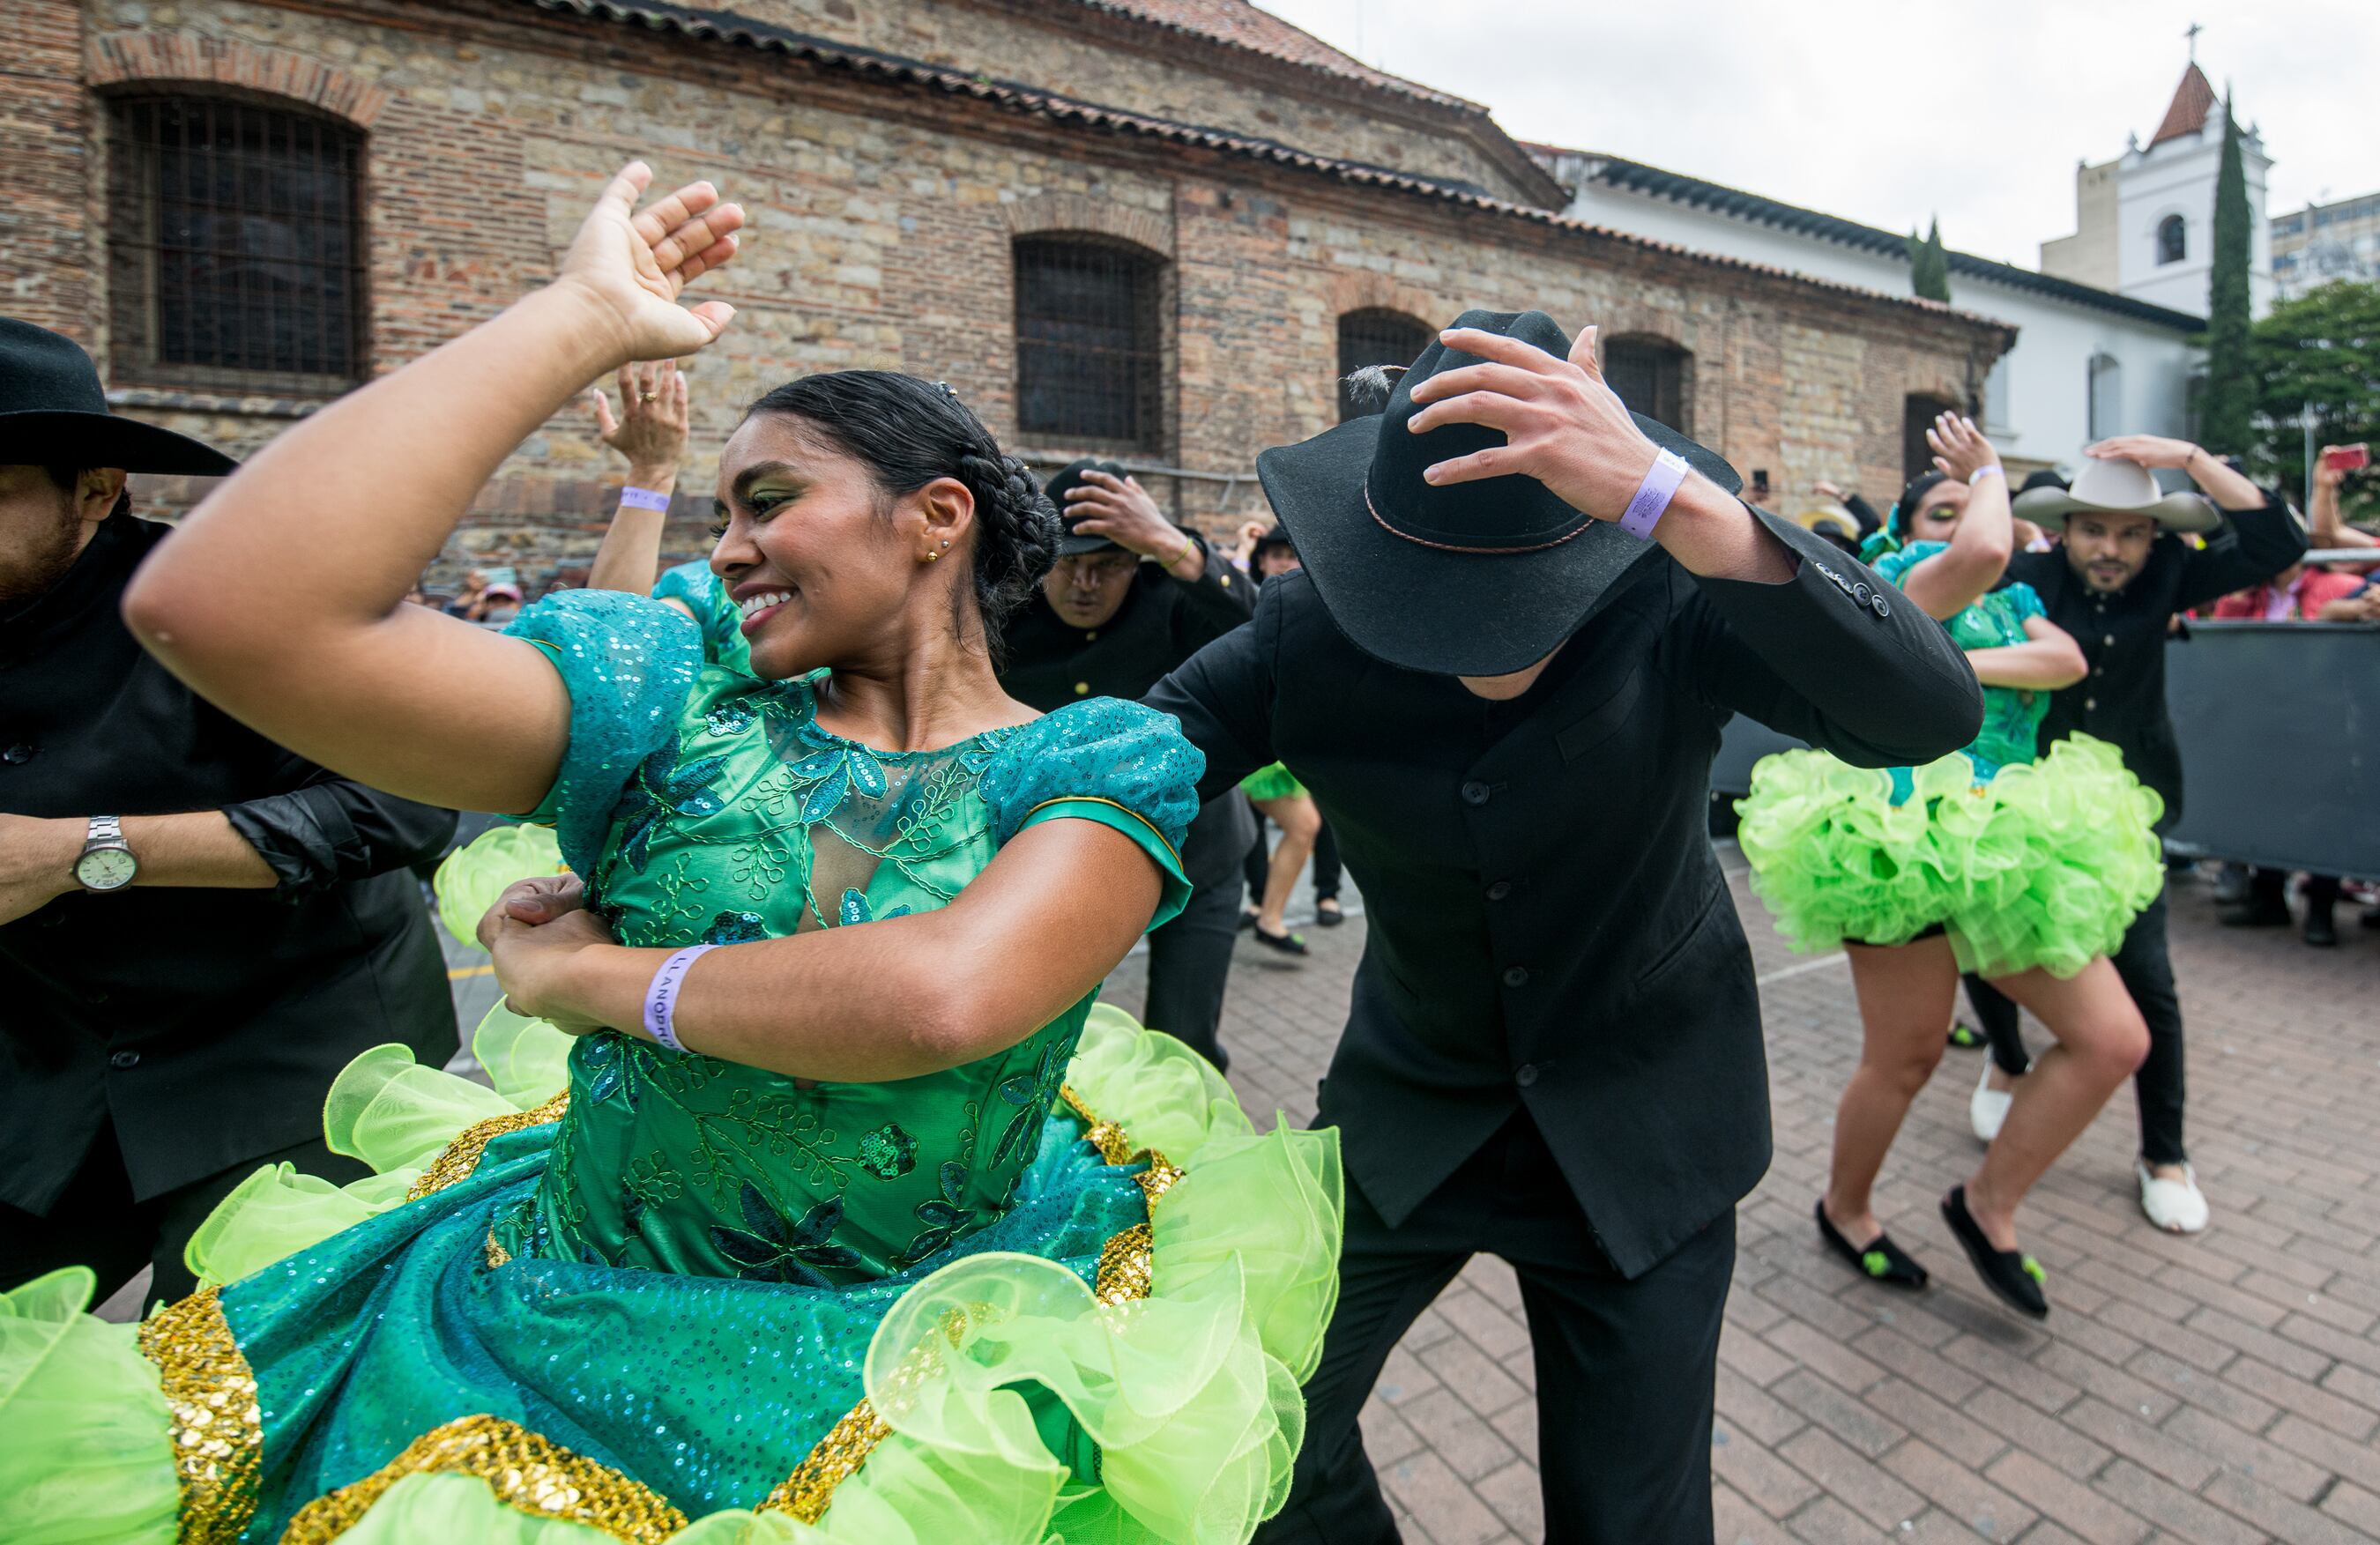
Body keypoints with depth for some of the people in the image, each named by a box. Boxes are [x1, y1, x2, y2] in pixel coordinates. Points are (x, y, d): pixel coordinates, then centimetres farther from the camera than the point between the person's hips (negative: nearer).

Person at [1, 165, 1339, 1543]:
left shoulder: (1103, 760, -12)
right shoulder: (678, 706, -7)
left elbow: (940, 999, -31)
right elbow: (217, 609, -20)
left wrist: (582, 976, -16)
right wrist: (585, 318, -16)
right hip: (563, 1351, 2)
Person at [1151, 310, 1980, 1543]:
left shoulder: (1670, 608, -21)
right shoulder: (1305, 636, -17)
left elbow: (1932, 714, -35)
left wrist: (1677, 501, -48)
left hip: (1638, 1134, -1)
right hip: (1407, 1109, 2)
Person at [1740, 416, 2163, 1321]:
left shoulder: (2012, 604, 20)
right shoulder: (1900, 580, -1)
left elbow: (2065, 660, -2)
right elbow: (1981, 551, -23)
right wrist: (1988, 471, -3)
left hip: (2005, 851, 7)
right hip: (1908, 847, -7)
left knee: (2116, 1042, 1)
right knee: (1905, 1061, 3)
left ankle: (1988, 1202, 19)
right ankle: (1844, 1209, 28)